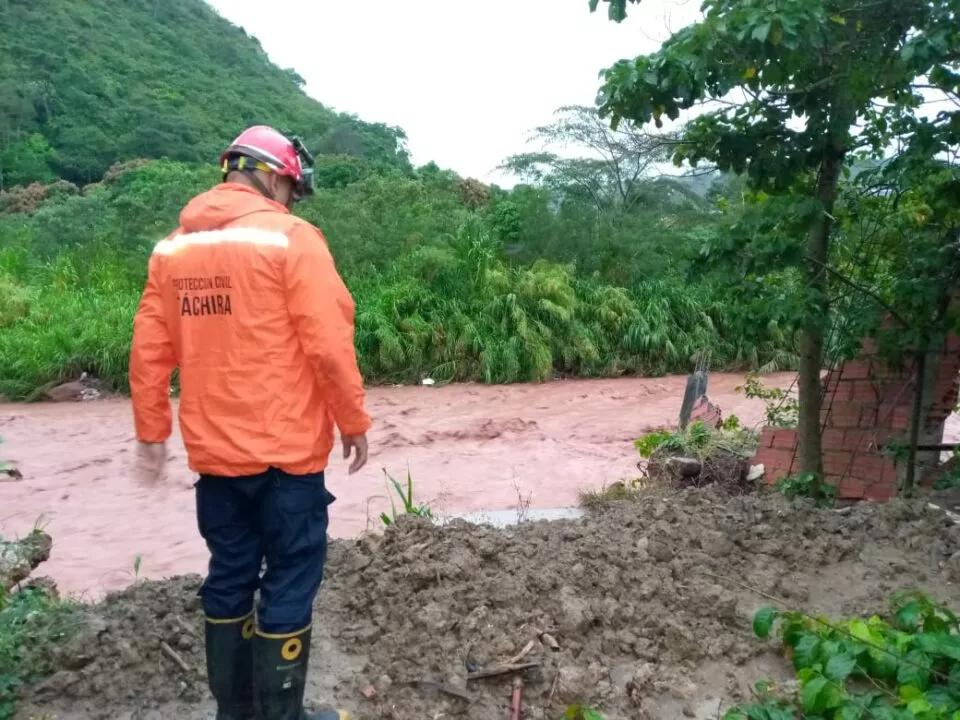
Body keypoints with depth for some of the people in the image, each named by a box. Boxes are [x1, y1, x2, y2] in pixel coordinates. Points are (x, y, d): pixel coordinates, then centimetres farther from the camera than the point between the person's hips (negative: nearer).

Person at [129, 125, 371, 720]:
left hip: (213, 451, 6)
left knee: (229, 577, 18)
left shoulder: (173, 247, 7)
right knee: (289, 582, 6)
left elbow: (149, 353, 8)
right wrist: (354, 423, -4)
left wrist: (152, 433, 15)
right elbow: (329, 347, -15)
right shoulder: (291, 238, -11)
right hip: (285, 450, -6)